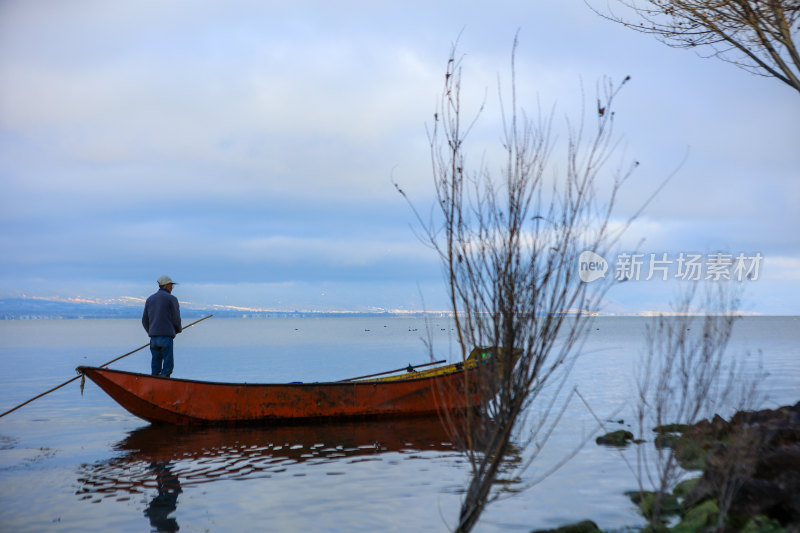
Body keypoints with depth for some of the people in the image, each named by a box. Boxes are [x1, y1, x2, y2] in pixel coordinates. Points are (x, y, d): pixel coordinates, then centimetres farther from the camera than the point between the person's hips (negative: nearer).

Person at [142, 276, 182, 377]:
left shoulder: (150, 299, 14)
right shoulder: (171, 299, -3)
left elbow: (144, 321, 14)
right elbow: (176, 319, -4)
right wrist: (178, 329, 17)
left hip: (153, 337, 6)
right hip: (166, 336, -5)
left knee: (155, 365, 9)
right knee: (168, 365, -3)